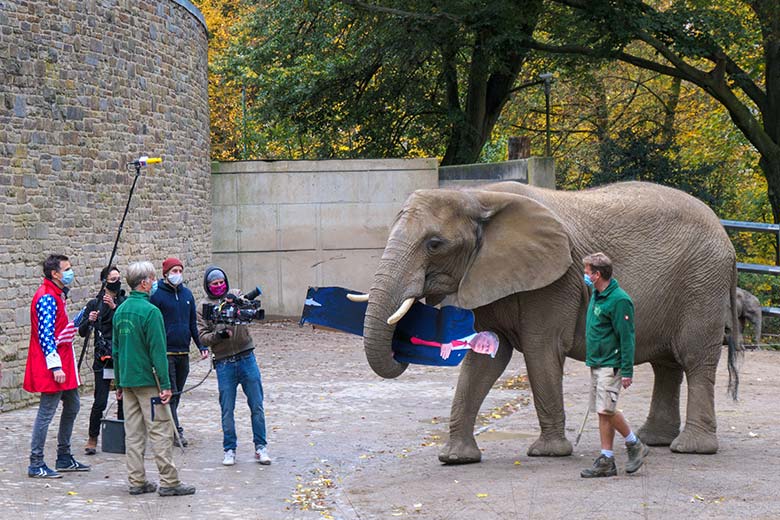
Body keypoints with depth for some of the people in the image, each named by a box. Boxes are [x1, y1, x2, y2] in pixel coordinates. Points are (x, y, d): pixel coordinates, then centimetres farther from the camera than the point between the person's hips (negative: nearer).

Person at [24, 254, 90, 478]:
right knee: (47, 412, -7)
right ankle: (36, 465, -3)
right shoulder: (47, 298, -17)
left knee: (72, 405, 16)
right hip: (52, 366, -11)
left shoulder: (58, 295, 15)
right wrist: (55, 367, -25)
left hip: (64, 363, 11)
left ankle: (64, 458, 25)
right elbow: (45, 335, -23)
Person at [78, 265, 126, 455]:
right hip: (103, 359, -2)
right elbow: (82, 332, 2)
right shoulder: (94, 304, 4)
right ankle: (92, 439, 2)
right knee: (100, 402, -8)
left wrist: (115, 307, -20)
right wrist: (89, 320, -18)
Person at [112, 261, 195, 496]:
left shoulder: (120, 311, 9)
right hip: (147, 380, -8)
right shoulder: (150, 311, -15)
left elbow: (115, 350, 15)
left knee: (133, 432, 9)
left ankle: (137, 481, 12)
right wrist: (165, 384, -14)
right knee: (160, 431, -3)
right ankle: (169, 482, -1)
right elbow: (158, 351, -17)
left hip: (127, 380, 8)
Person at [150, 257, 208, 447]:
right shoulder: (157, 295, -7)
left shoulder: (187, 294, 11)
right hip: (166, 353, -6)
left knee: (177, 394, 11)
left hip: (183, 353, 6)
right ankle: (176, 431, -6)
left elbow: (193, 323, 17)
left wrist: (201, 346, 11)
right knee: (170, 393, -7)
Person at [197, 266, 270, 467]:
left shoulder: (236, 296, 7)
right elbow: (203, 337, -1)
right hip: (224, 363, -1)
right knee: (227, 410, 3)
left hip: (246, 358, 1)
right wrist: (219, 335, -19)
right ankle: (229, 450, 15)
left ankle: (261, 447, 14)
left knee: (257, 406, 4)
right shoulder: (203, 307, 5)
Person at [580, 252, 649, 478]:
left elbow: (627, 337, -18)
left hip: (610, 364, -9)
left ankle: (635, 446, 4)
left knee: (606, 409, -14)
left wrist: (627, 371, -19)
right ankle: (606, 461, 8)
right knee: (602, 412, 7)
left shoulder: (619, 300, -17)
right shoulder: (596, 294, 11)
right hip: (596, 363, 9)